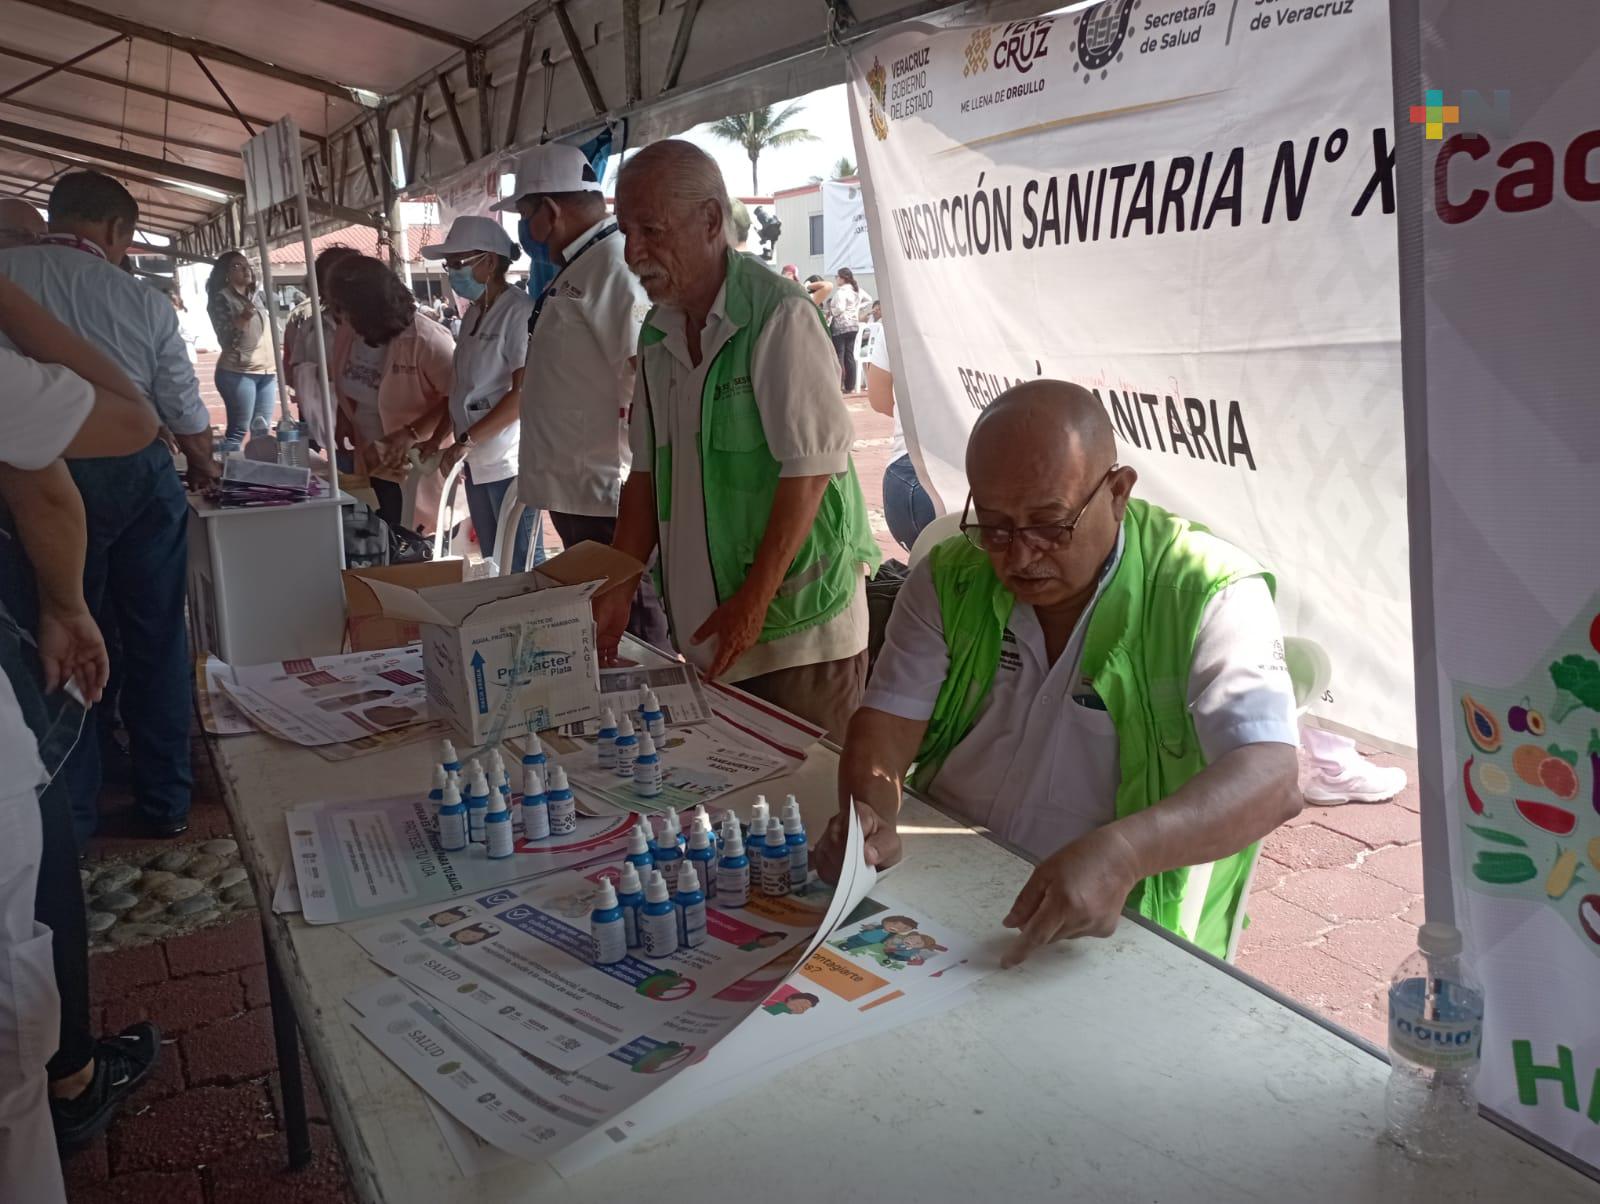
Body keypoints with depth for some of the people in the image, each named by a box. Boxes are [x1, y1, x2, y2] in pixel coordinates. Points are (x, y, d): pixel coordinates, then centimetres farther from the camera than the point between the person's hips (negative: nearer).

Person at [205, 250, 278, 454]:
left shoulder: (258, 295, 14)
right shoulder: (221, 299, -4)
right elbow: (226, 338, -11)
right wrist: (243, 318, -27)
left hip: (267, 371, 6)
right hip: (238, 372, -6)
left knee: (262, 429, 6)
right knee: (238, 429, -9)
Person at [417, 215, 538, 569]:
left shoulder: (520, 311, -11)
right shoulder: (473, 314, 15)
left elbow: (524, 393, -17)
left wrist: (465, 442, -16)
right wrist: (436, 440, 11)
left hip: (510, 463, -8)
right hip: (477, 462, 8)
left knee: (519, 567, -4)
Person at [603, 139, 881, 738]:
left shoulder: (779, 317, -14)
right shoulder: (658, 334, 10)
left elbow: (809, 468, -18)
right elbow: (648, 472, 13)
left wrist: (753, 603, -17)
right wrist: (616, 591, 5)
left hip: (799, 627, -7)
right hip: (704, 629, 7)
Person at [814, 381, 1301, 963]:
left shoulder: (1209, 595, -13)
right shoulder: (949, 578, 1)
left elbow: (1271, 782, -25)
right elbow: (887, 722, -2)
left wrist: (1120, 851, -43)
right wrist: (869, 818, -25)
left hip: (1106, 932, -3)